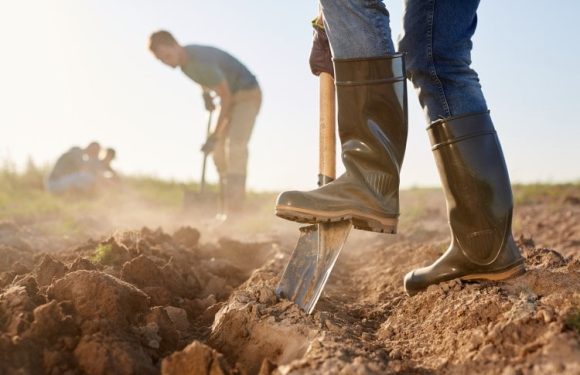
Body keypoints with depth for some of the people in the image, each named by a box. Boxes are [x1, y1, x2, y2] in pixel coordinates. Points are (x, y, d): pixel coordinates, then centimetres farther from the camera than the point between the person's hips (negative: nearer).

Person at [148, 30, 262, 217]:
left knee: (235, 144, -24)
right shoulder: (184, 60, -4)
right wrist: (205, 93, 2)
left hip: (247, 95, -9)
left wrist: (215, 135, -23)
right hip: (231, 96, 9)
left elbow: (226, 97, -25)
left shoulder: (202, 61, -30)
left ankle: (235, 209, -28)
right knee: (219, 150, 2)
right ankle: (227, 209, 3)